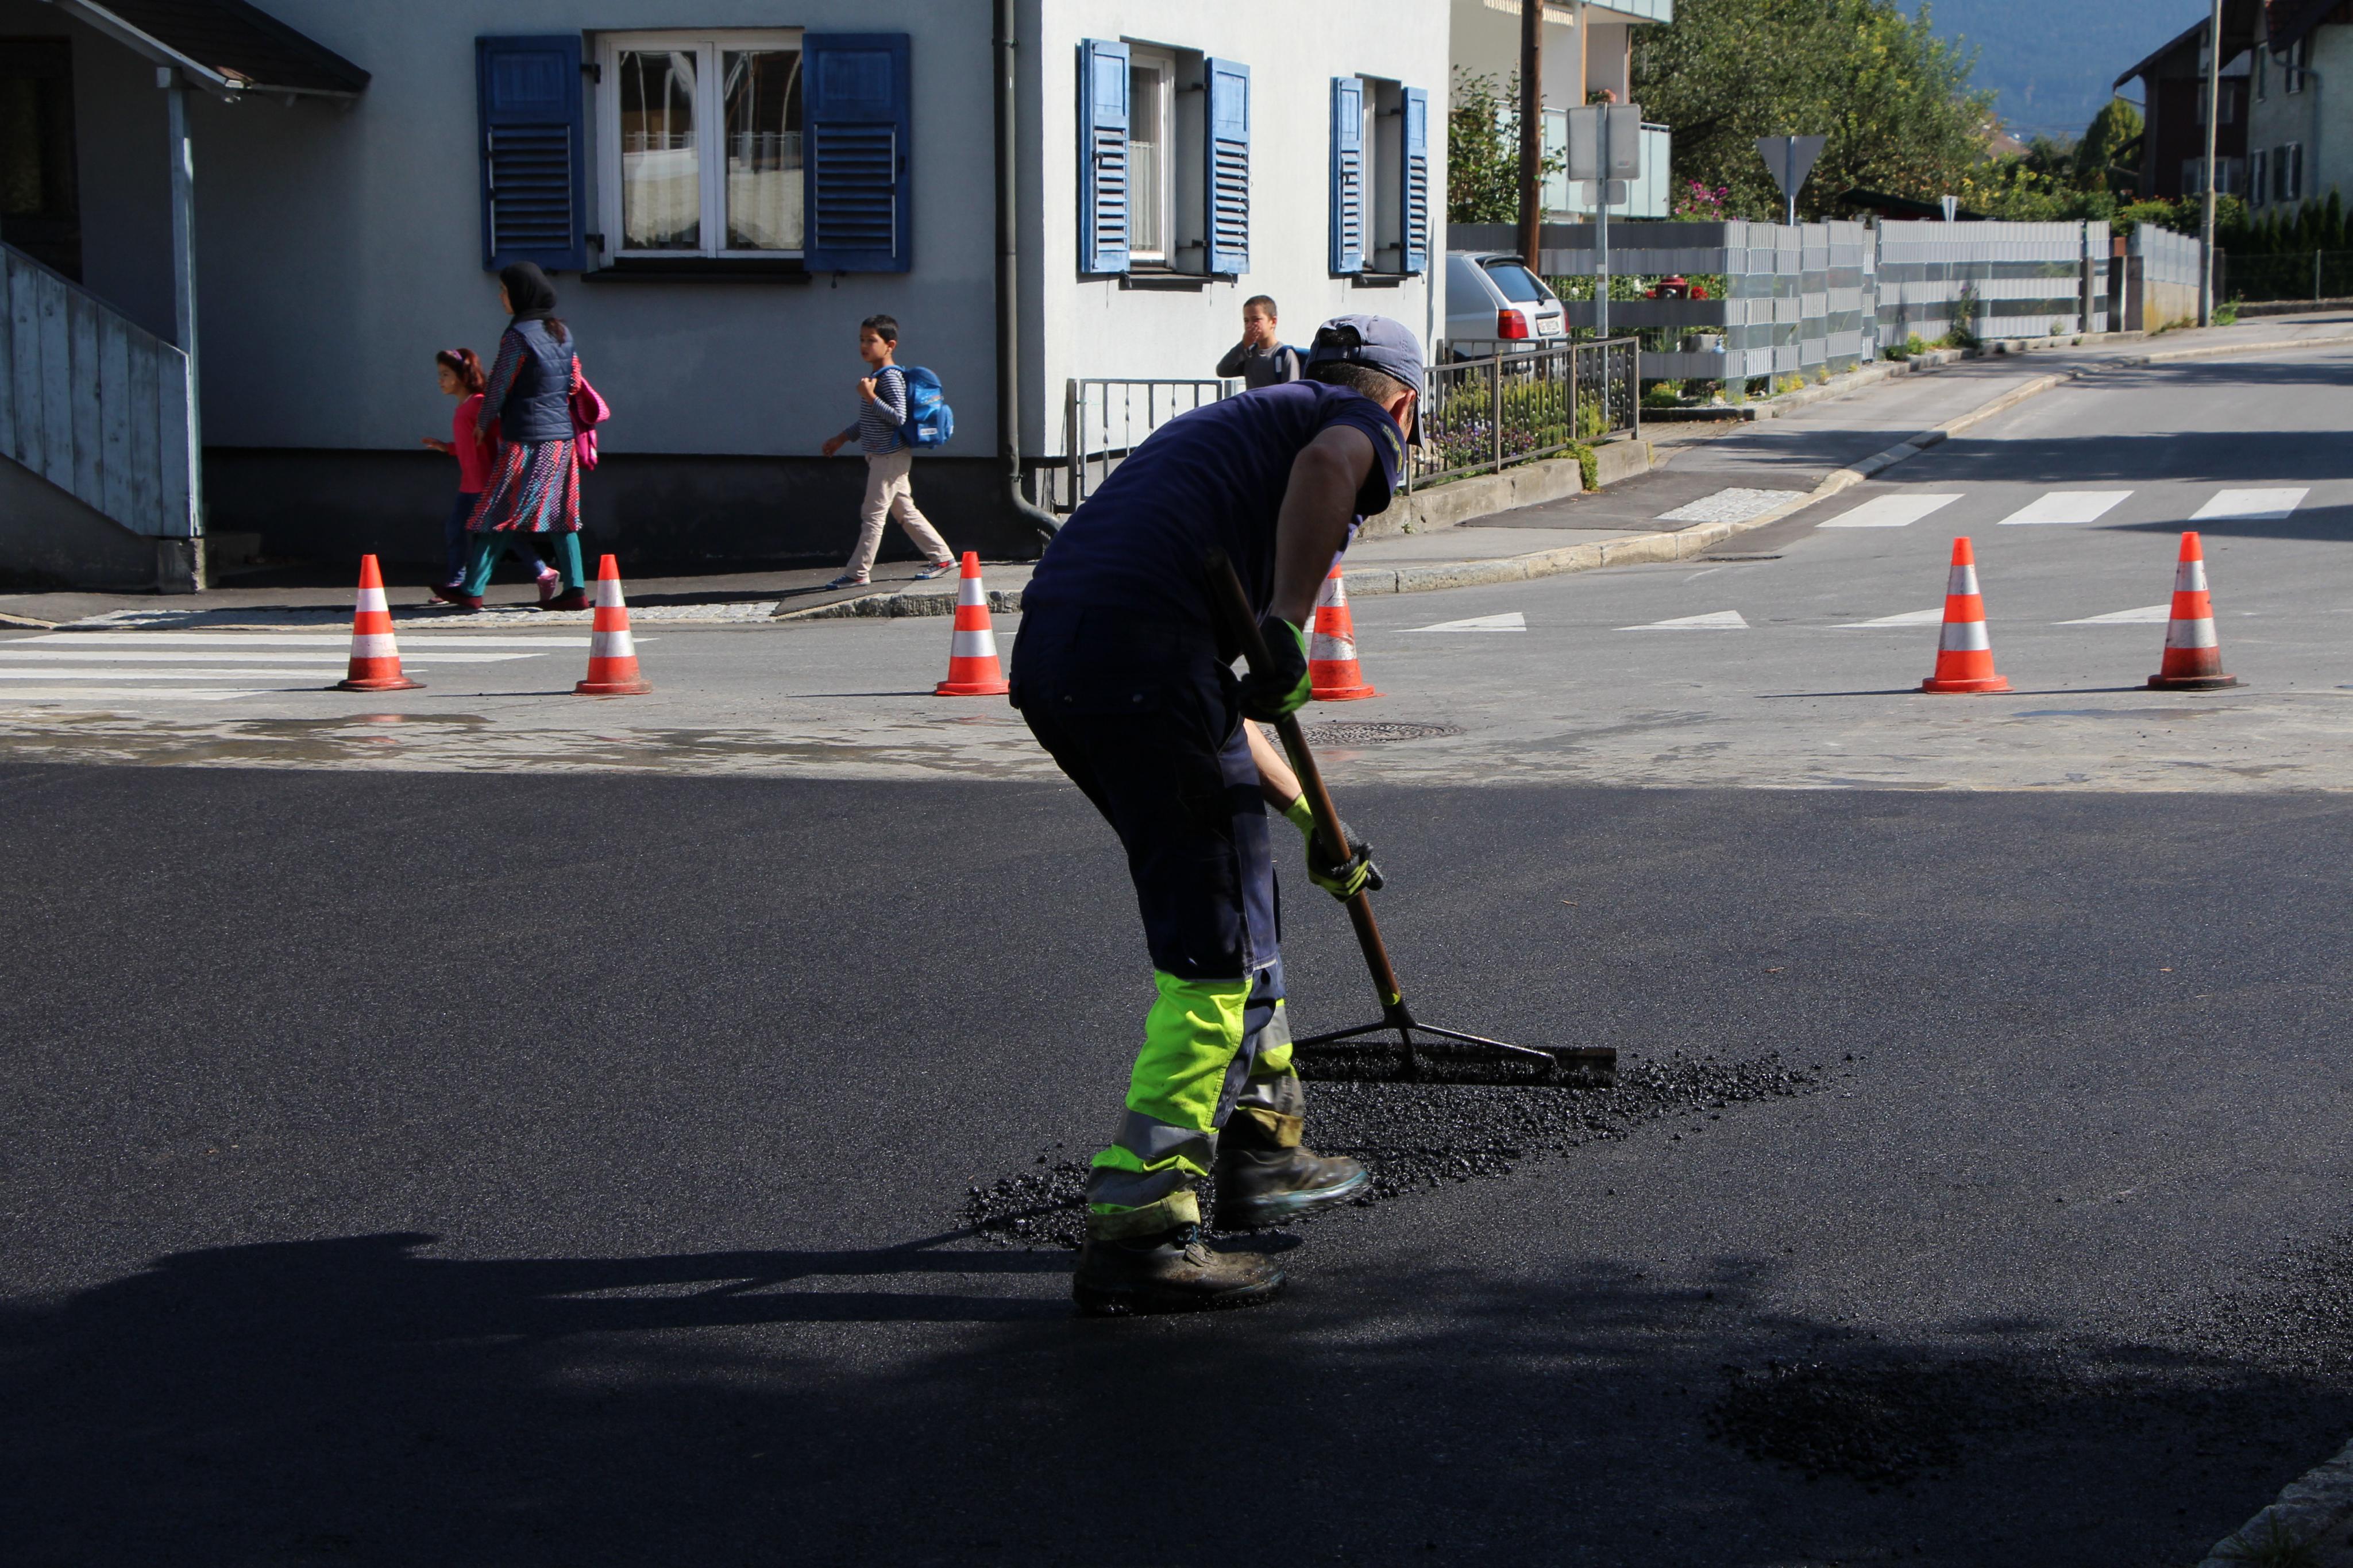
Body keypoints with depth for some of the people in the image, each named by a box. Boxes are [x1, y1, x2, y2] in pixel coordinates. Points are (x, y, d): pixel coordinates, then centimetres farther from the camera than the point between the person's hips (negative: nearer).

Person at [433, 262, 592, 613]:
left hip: (526, 441, -7)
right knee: (560, 512, 9)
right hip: (562, 437, 7)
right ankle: (576, 588, 3)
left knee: (497, 513, -1)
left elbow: (499, 387, -7)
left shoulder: (518, 336, -12)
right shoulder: (563, 333, 9)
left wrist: (482, 425, 8)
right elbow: (574, 383, 15)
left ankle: (472, 590, 3)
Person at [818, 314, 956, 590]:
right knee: (905, 511, 14)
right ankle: (943, 557, 20)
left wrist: (870, 397, -27)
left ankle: (857, 573, -3)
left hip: (890, 456, -10)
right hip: (883, 456, 10)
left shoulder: (890, 378, -16)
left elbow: (899, 417, -24)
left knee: (873, 514, -6)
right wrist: (842, 438, 24)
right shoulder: (876, 376, 15)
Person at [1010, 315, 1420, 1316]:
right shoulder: (1365, 423, 14)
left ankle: (1261, 1145, 35)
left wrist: (1312, 823, 47)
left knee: (1230, 889, 24)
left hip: (1047, 653, 9)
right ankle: (1136, 1226, -6)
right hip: (1142, 654, -9)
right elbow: (1329, 463, -17)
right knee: (1217, 942, -3)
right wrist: (1288, 627, -19)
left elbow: (1220, 711, 41)